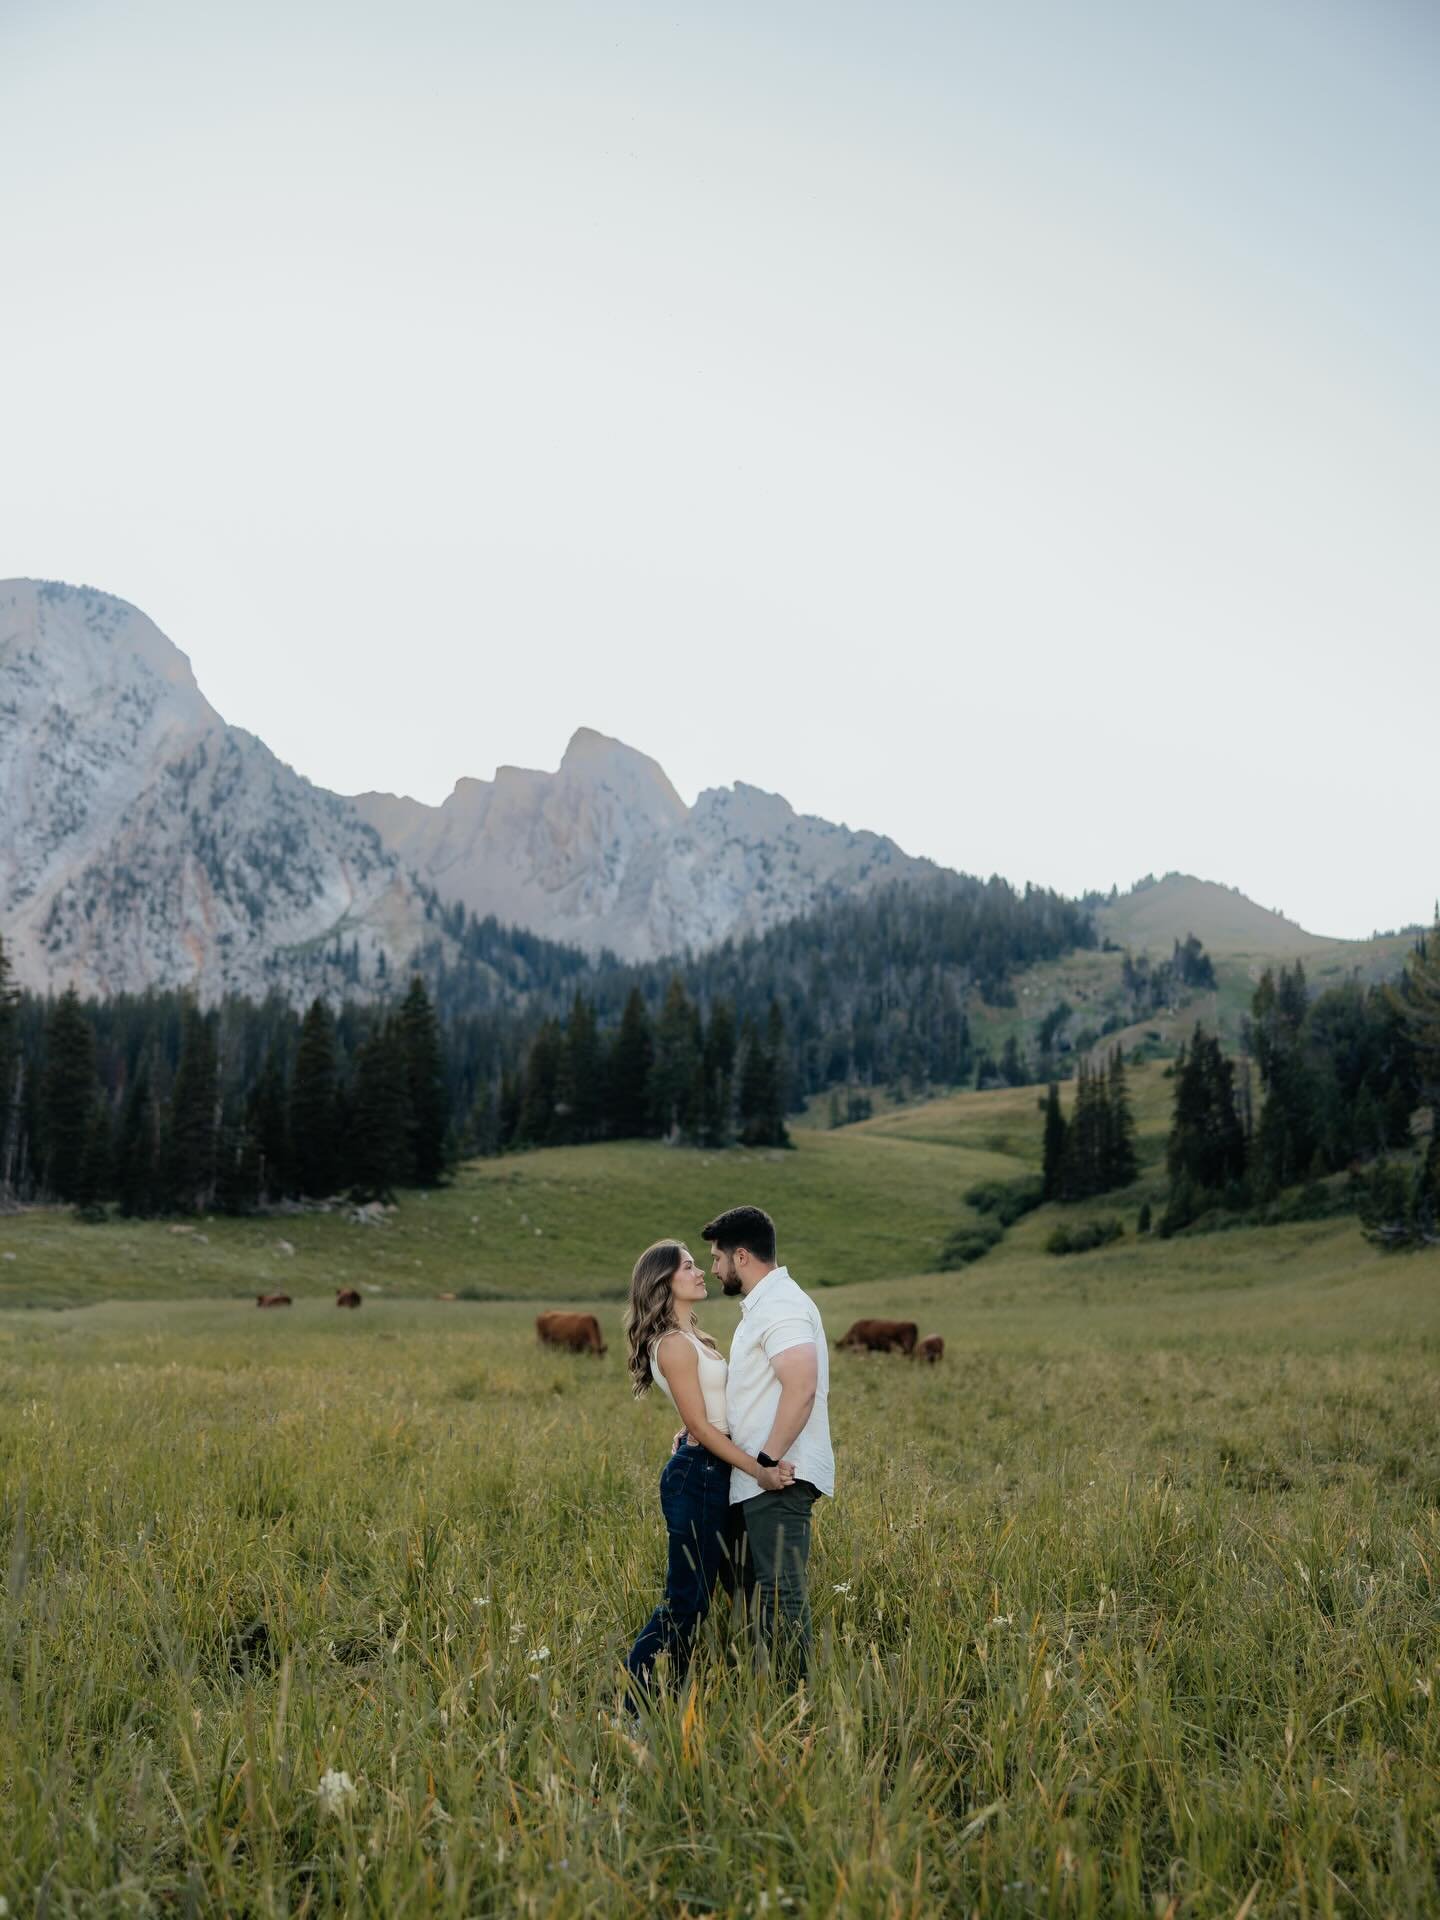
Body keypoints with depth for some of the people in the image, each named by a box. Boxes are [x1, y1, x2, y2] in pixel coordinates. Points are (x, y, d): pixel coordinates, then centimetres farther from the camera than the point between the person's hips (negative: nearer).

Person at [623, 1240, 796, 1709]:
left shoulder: (689, 1337, 13)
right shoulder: (675, 1345, -17)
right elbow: (701, 1427, -19)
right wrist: (760, 1471, -21)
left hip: (714, 1476, 10)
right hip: (697, 1477, -10)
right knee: (686, 1601, -4)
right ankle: (636, 1709, 5)